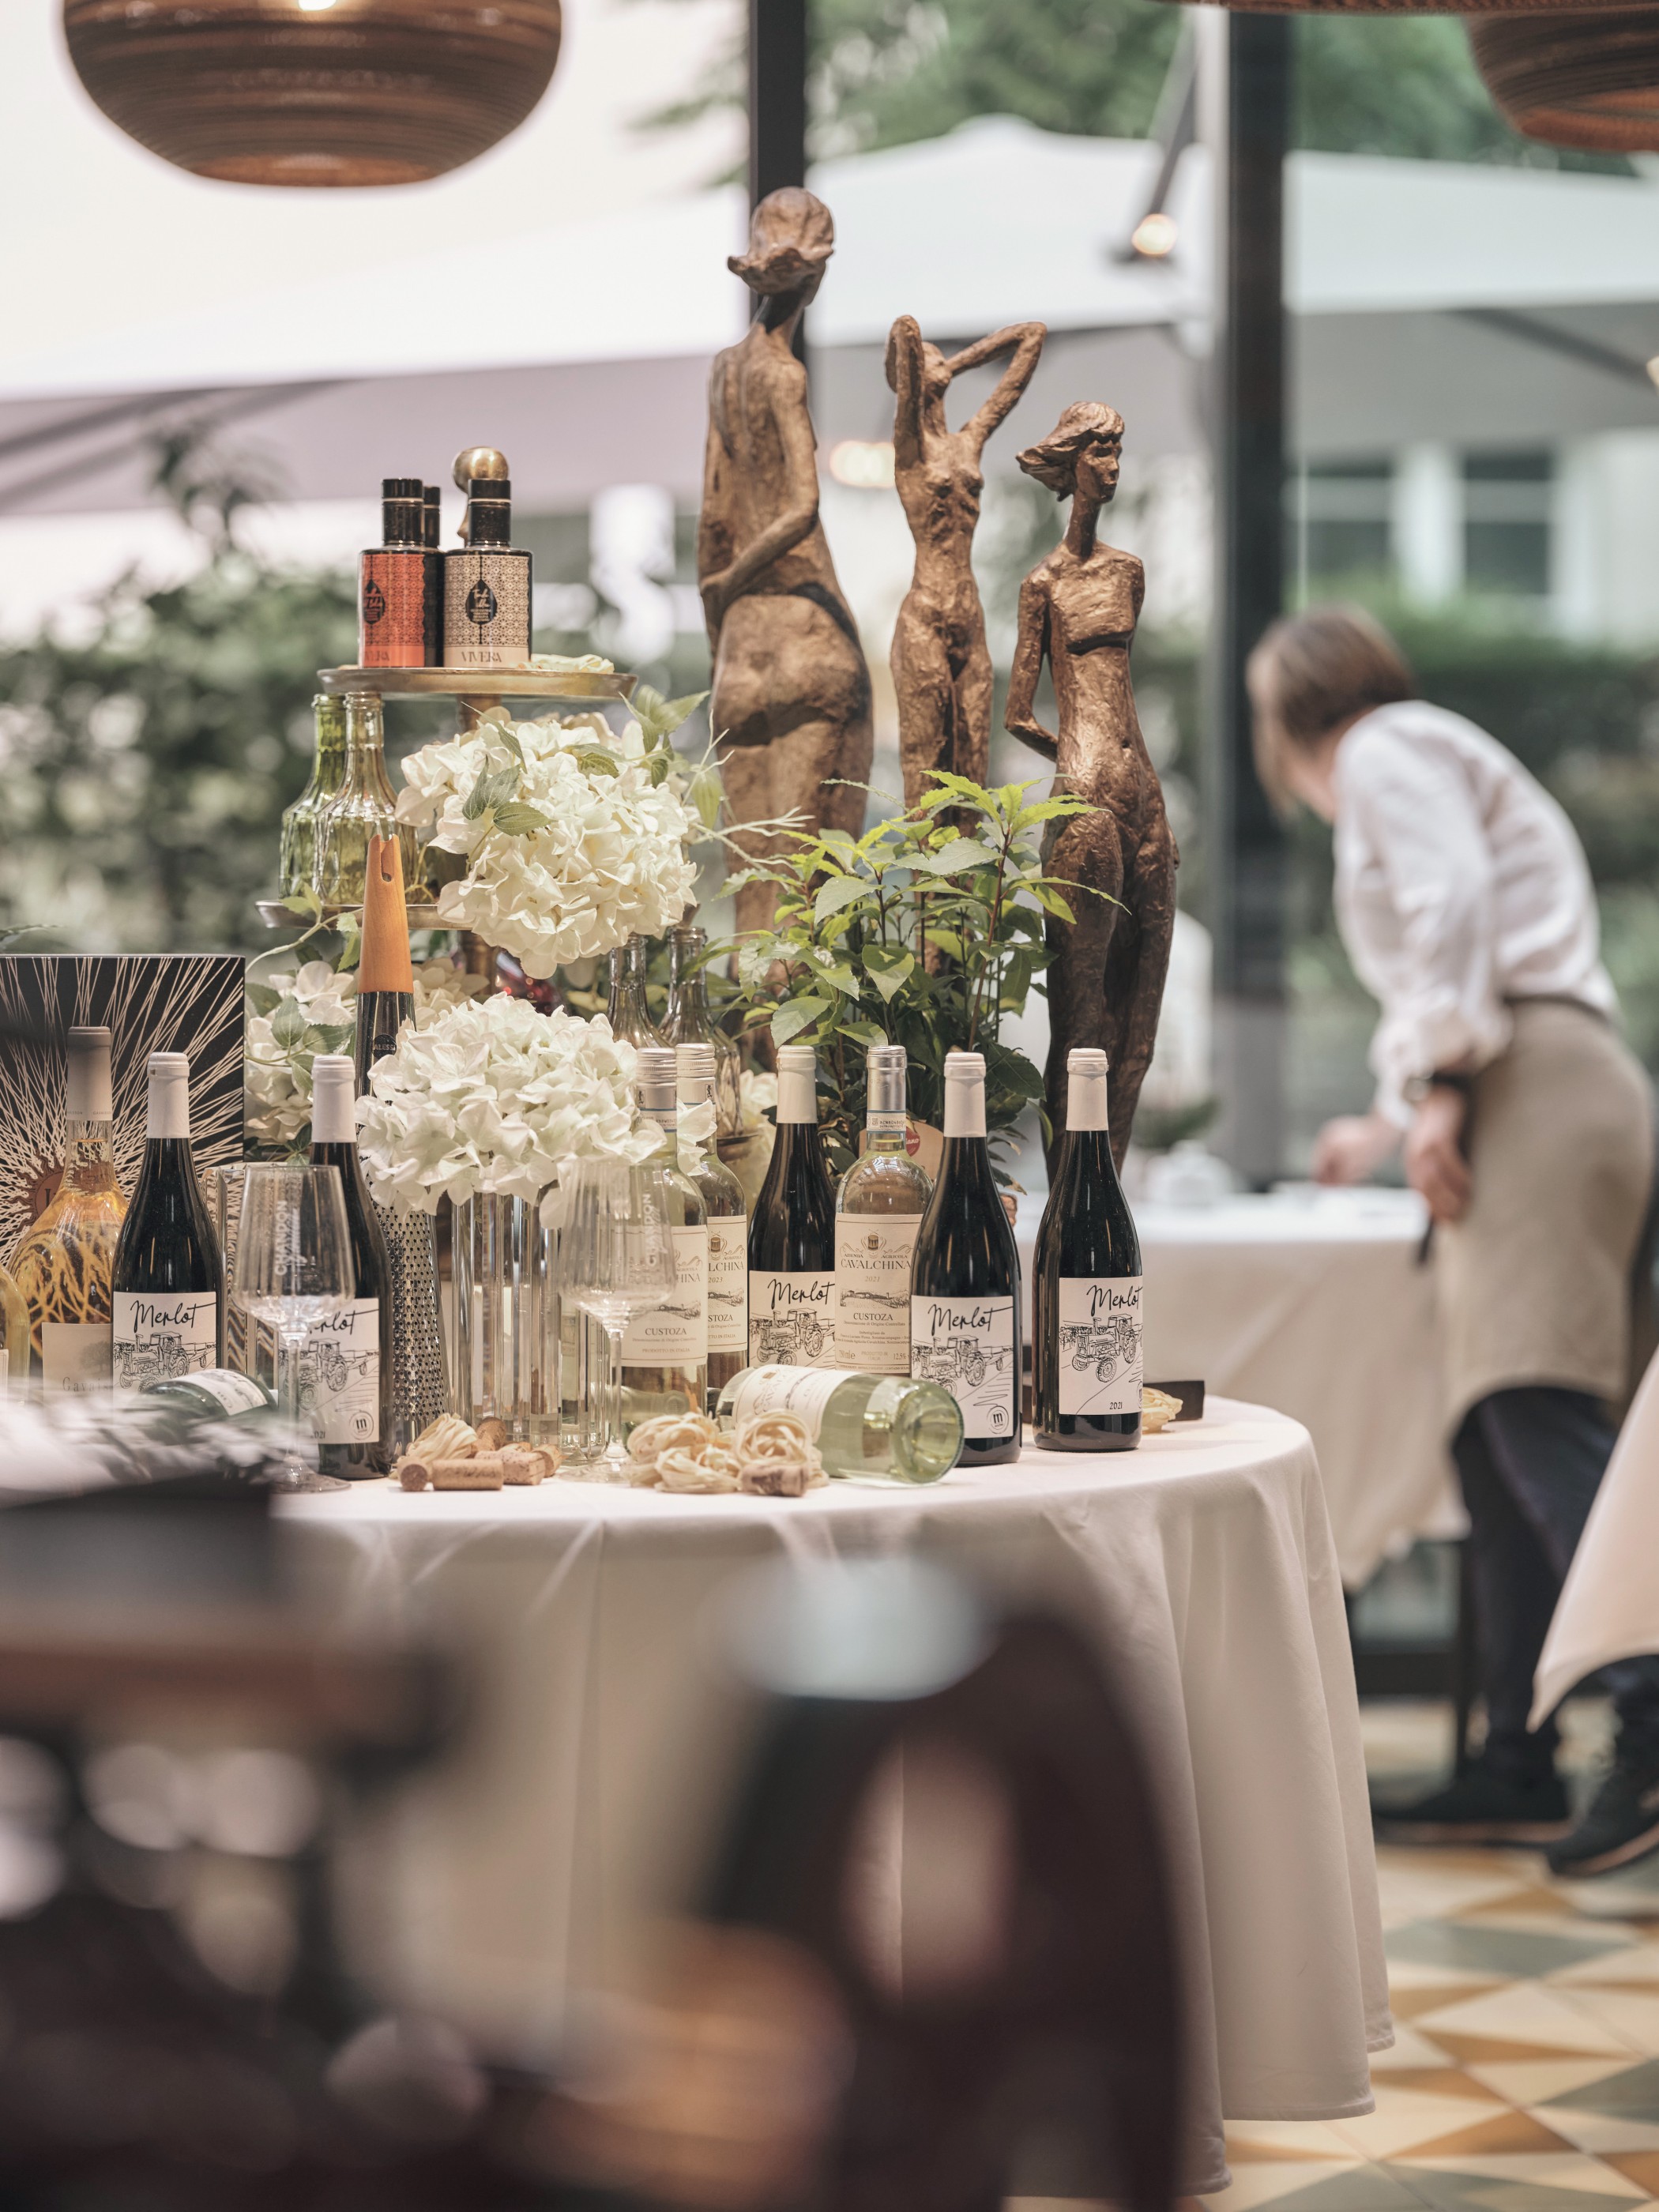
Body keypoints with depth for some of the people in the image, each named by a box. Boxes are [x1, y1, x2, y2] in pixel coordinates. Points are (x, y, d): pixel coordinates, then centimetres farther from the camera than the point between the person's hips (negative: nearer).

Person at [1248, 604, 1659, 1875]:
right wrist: (1388, 1123, 59)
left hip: (1541, 1089, -10)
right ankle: (1519, 1768, 1)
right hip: (1533, 1098, 10)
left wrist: (1440, 1090, -16)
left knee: (1537, 1410, -22)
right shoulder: (1434, 760, 34)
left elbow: (1456, 911, -13)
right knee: (1495, 1445, 4)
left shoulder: (1387, 751, 5)